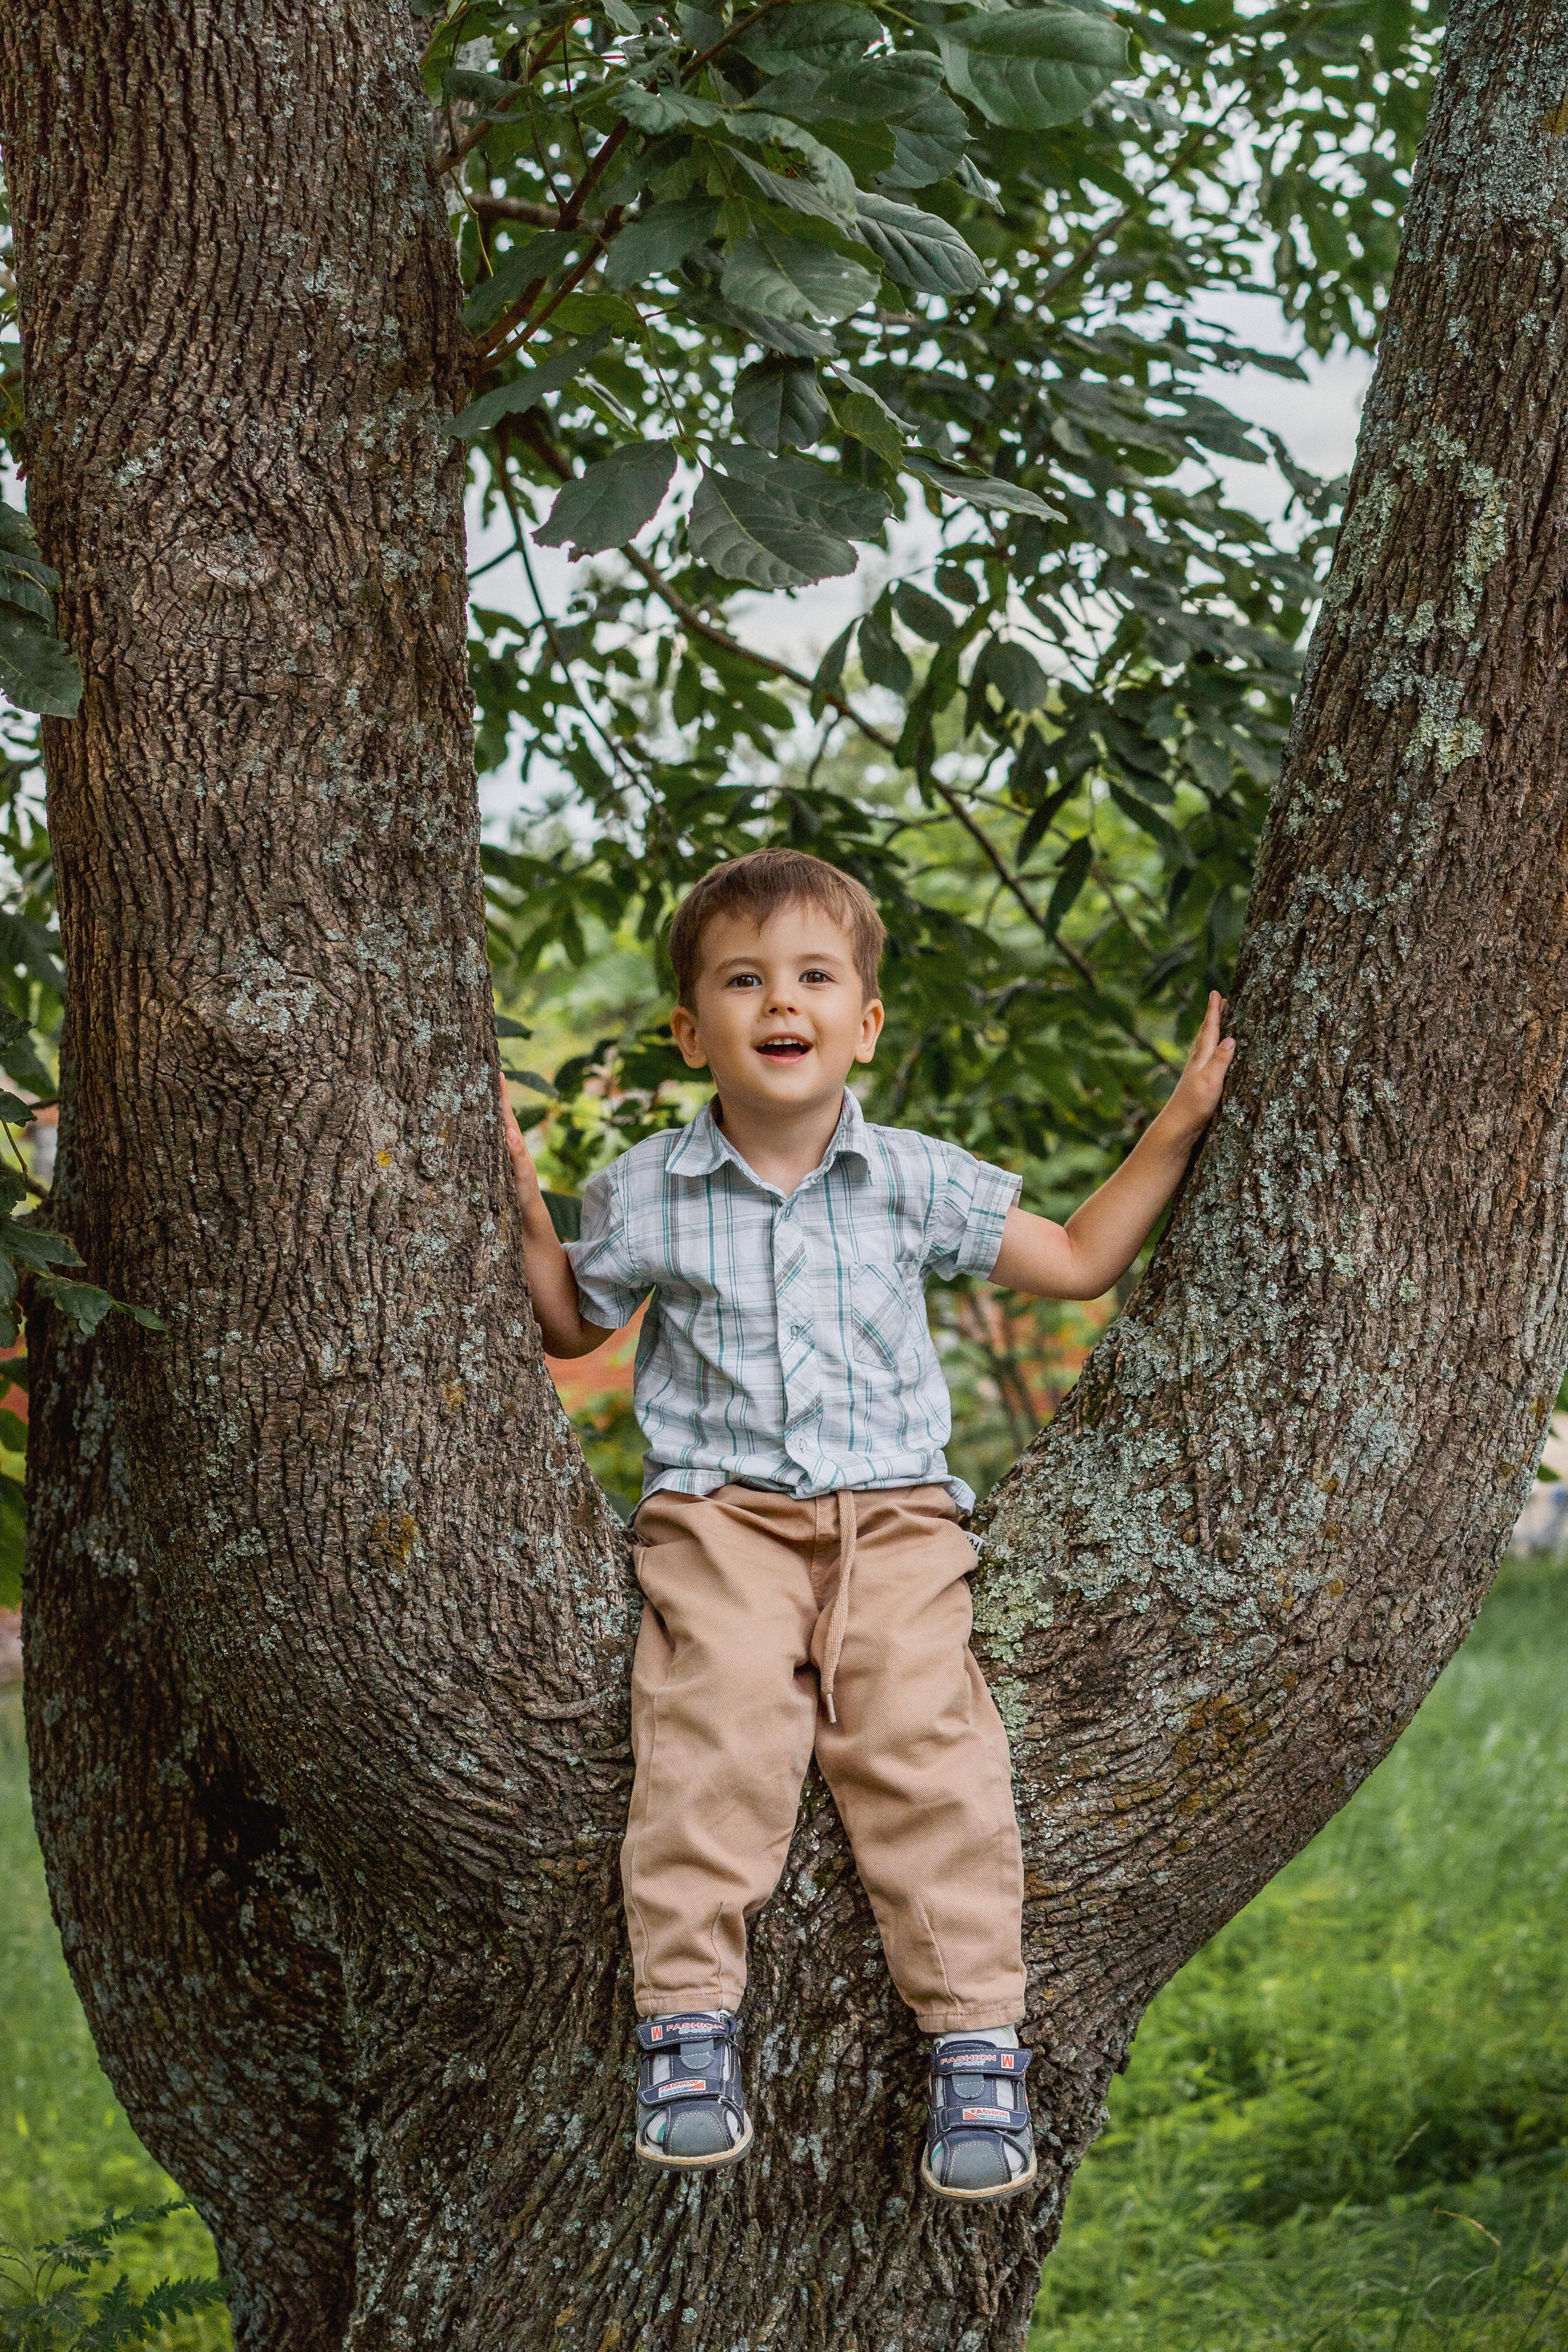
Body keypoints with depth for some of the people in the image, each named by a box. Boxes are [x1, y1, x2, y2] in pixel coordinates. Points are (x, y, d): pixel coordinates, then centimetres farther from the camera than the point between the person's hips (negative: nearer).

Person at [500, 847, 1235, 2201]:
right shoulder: (646, 1196, 6)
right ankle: (689, 2018, -23)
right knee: (717, 1715, -28)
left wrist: (1178, 1125, 14)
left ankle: (977, 2041, -20)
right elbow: (572, 1327, 23)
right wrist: (524, 1213, 7)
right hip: (718, 1509, -1)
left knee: (922, 1728, -22)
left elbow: (1079, 1263, 19)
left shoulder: (916, 1181, 8)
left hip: (895, 1511, 1)